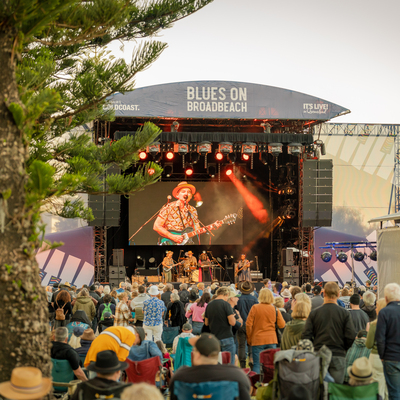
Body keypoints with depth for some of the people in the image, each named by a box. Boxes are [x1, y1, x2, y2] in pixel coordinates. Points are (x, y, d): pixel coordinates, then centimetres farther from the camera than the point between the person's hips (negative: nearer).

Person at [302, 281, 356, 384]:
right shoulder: (344, 313, -5)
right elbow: (351, 337, -6)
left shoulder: (314, 313, -3)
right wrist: (343, 349, 11)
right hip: (338, 356, -1)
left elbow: (306, 336, -4)